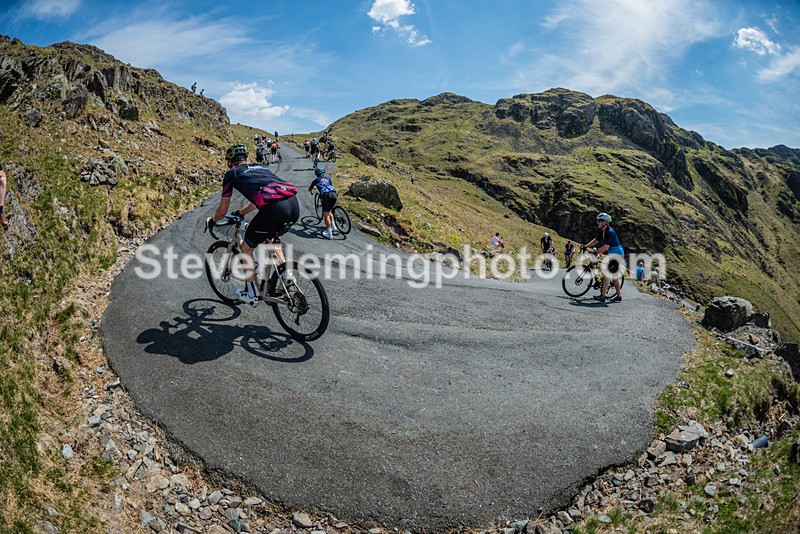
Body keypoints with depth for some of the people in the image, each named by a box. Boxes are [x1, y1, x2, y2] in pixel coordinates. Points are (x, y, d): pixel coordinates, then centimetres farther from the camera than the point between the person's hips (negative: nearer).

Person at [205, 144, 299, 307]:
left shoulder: (232, 173, 19)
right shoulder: (260, 167, 35)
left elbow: (222, 210, 24)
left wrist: (211, 221, 45)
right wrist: (240, 213, 62)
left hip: (274, 209, -6)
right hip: (295, 204, 6)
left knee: (246, 248, 18)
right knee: (272, 238, 36)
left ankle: (250, 294, 21)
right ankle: (285, 275, 26)